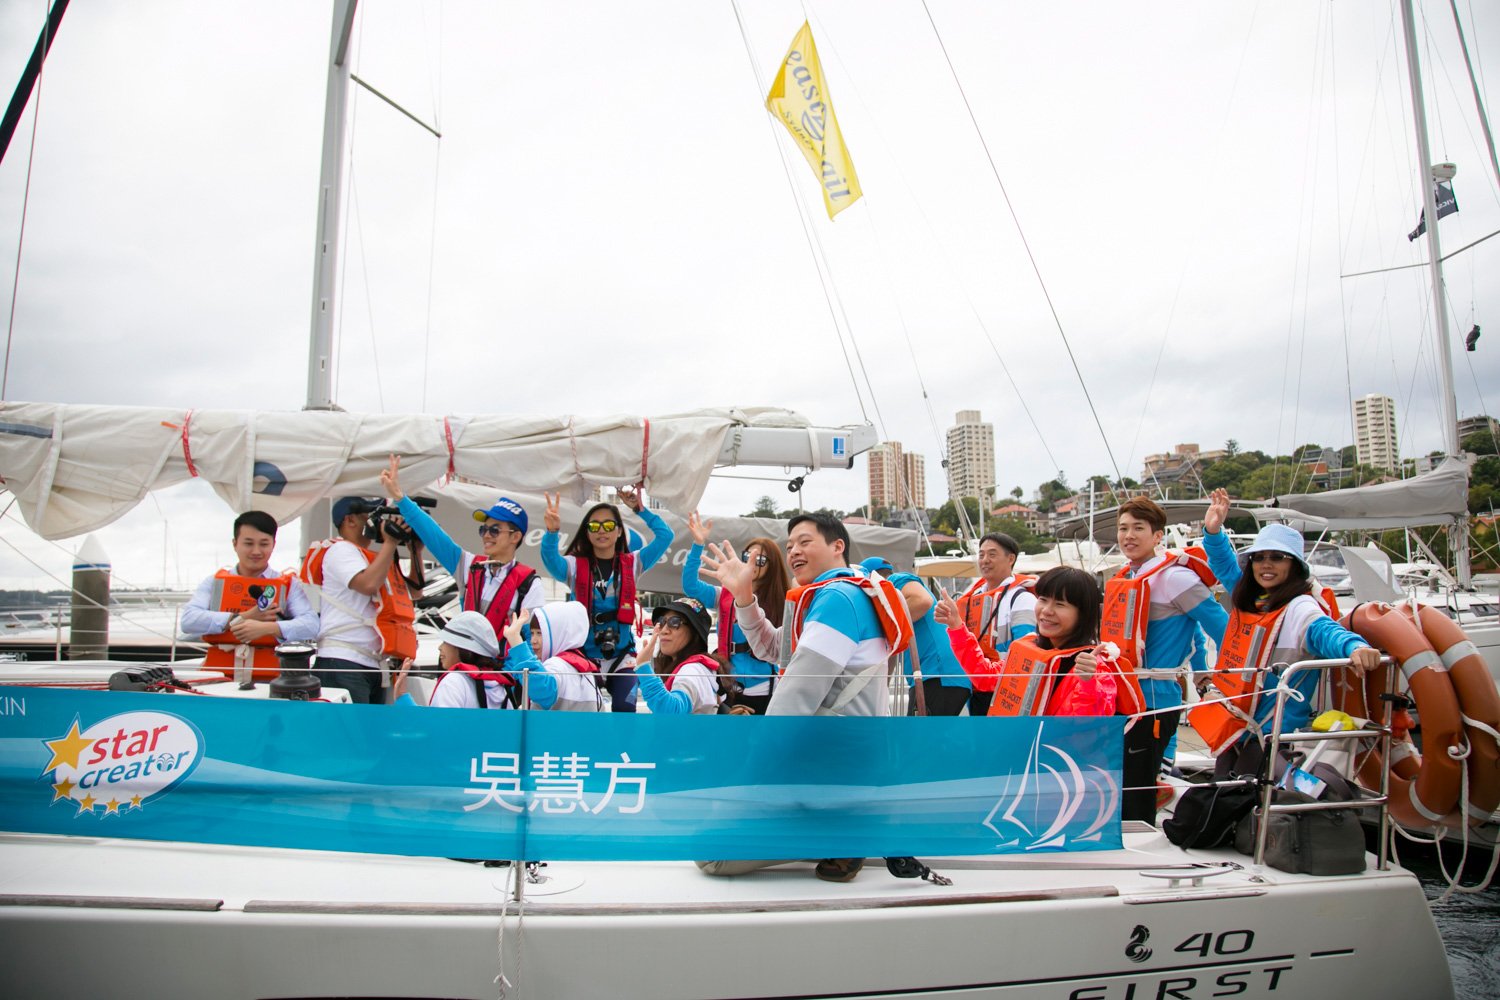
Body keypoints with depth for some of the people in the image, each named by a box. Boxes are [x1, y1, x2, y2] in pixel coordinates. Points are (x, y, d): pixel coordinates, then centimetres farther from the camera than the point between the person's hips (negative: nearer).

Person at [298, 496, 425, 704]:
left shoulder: (373, 556, 22)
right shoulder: (340, 550, -4)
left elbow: (415, 589, 24)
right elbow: (369, 584, -21)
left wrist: (416, 551, 15)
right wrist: (389, 542, -12)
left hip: (375, 664, 9)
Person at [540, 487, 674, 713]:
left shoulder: (631, 564, 6)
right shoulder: (575, 566, 1)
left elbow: (665, 535, 0)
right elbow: (550, 559, -21)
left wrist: (640, 510, -5)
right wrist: (552, 531, -40)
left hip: (622, 656, 1)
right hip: (584, 655, 0)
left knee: (625, 708, -13)